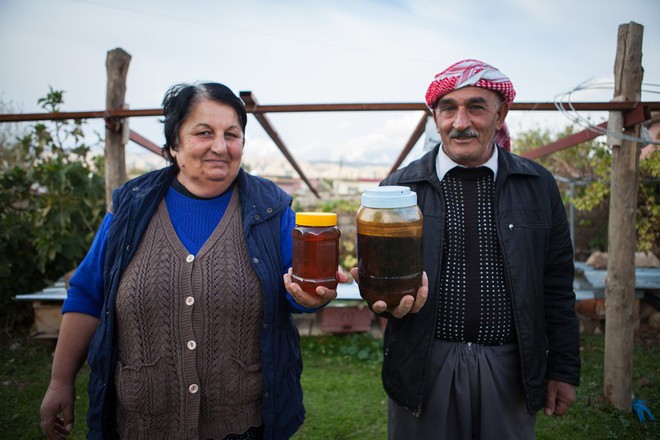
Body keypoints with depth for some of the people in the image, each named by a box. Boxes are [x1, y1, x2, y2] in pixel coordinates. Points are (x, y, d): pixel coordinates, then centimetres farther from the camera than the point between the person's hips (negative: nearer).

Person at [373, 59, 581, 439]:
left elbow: (557, 289, 4)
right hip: (423, 367, 0)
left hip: (511, 369, 1)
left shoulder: (539, 186, 1)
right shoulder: (399, 188, -3)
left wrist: (564, 371, 5)